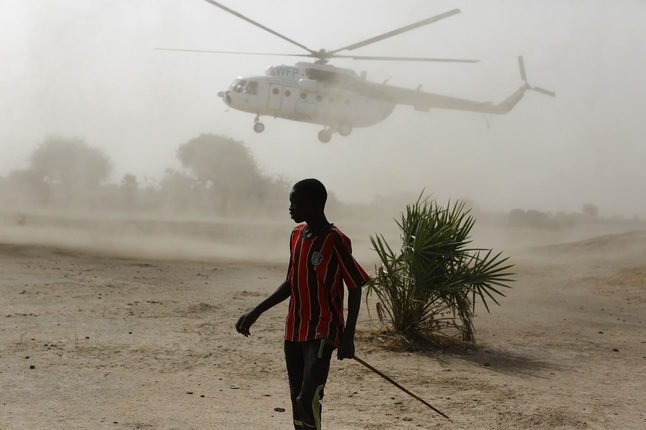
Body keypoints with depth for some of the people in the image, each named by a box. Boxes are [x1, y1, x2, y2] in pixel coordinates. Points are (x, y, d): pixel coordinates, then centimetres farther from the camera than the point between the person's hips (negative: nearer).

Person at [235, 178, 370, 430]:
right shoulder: (297, 235, 9)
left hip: (322, 333, -7)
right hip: (294, 331, 8)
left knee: (308, 399, -19)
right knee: (297, 400, 10)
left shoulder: (335, 240, -14)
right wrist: (256, 312, 16)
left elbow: (355, 288, -10)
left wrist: (348, 336, -15)